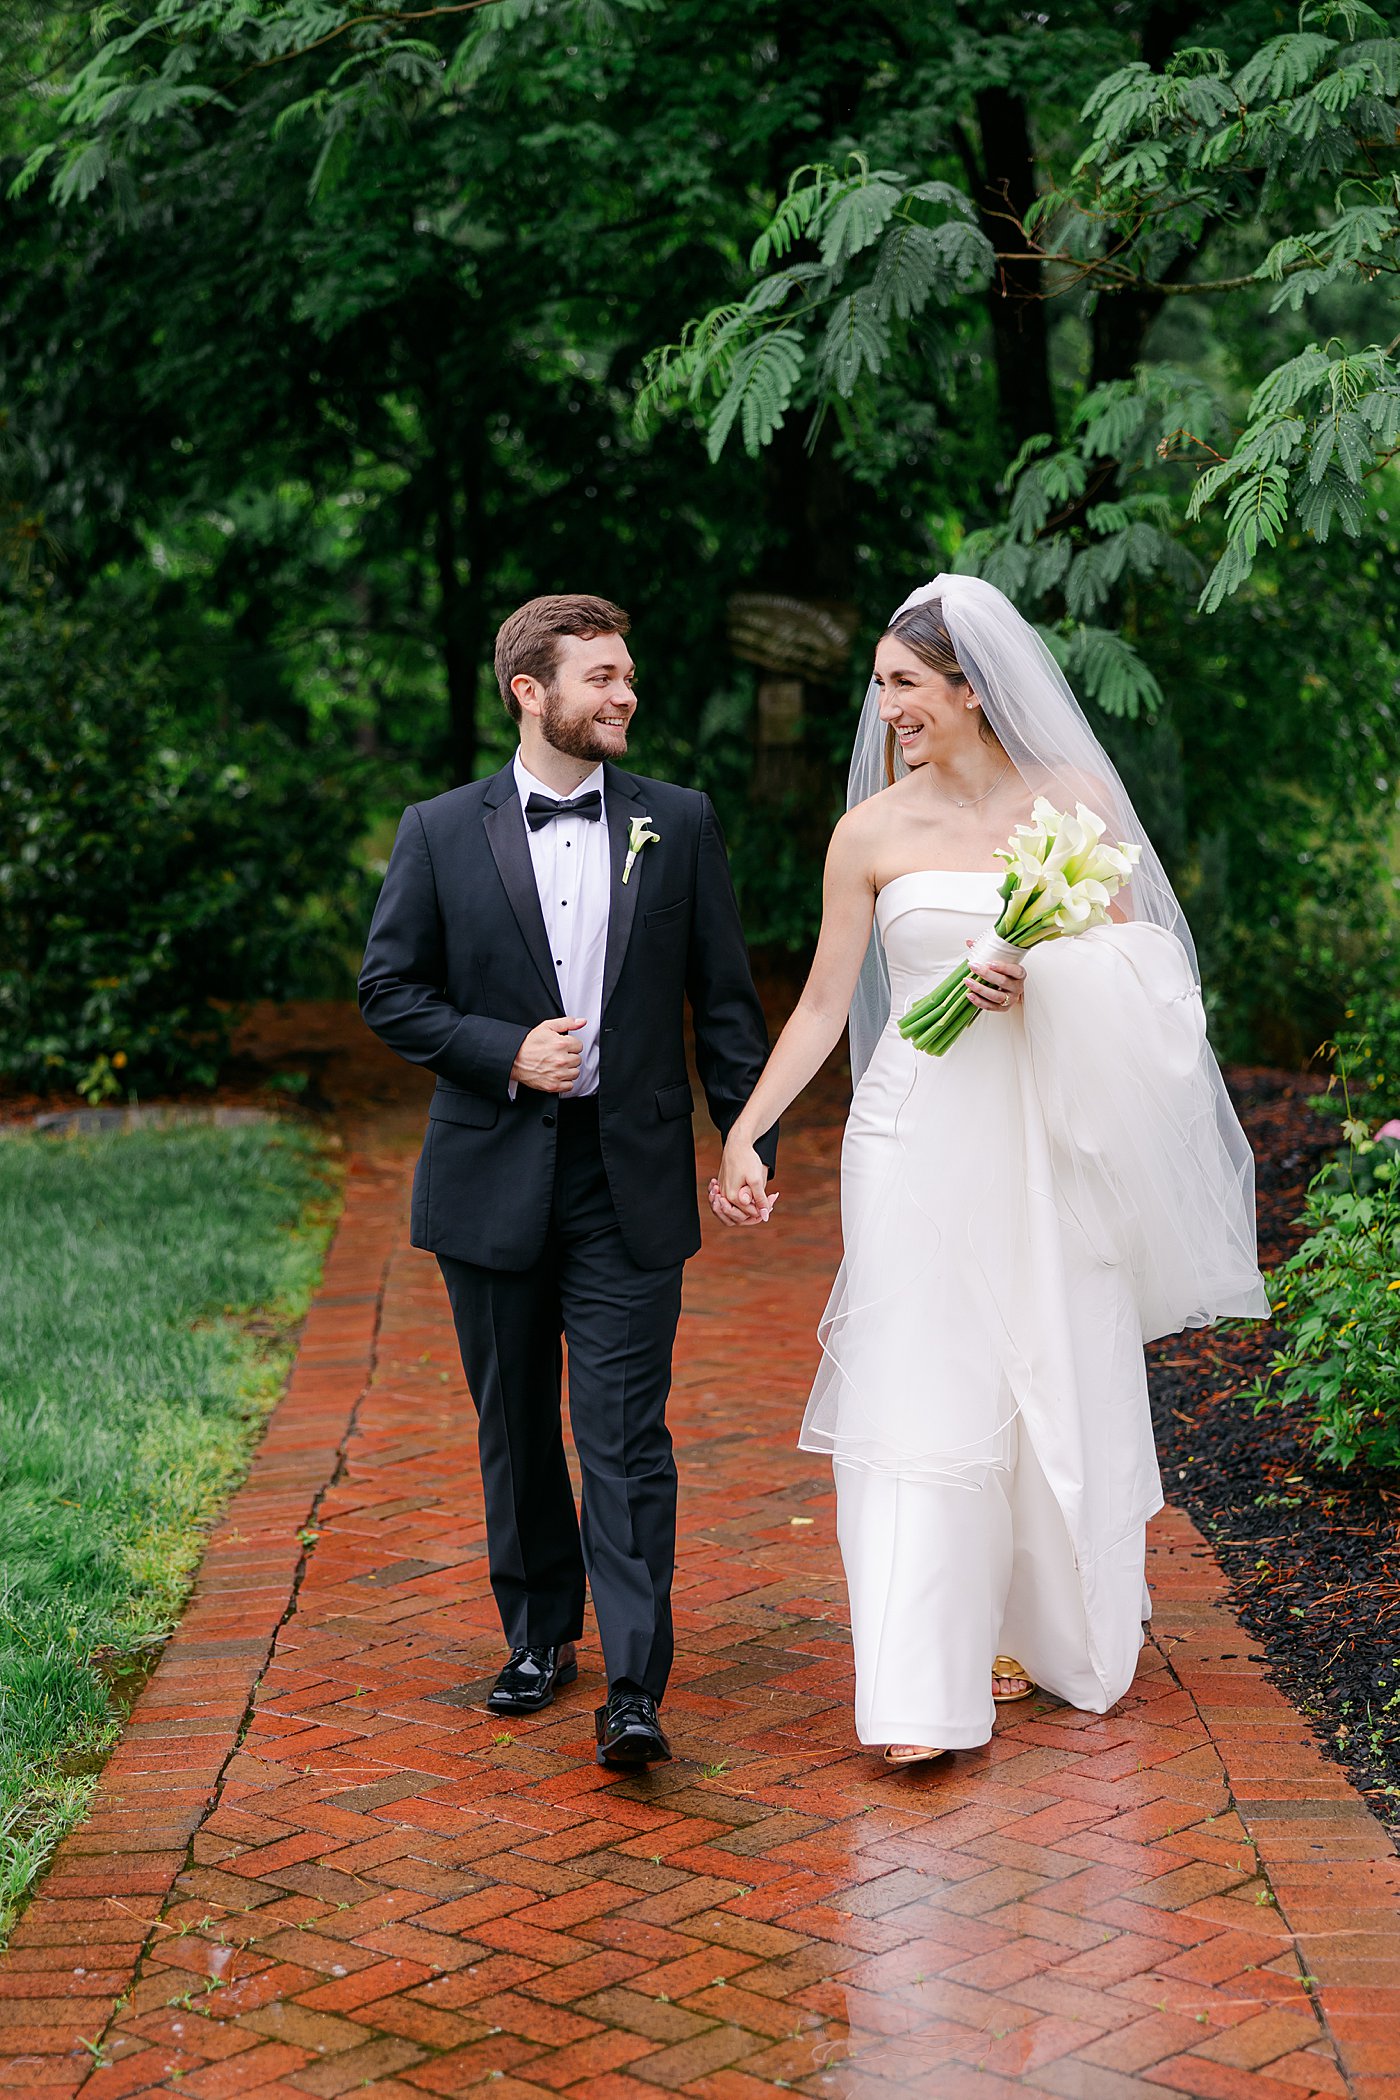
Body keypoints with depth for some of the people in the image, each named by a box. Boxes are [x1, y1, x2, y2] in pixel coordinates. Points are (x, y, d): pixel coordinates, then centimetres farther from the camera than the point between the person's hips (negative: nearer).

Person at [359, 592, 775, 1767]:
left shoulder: (680, 823, 4)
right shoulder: (441, 833, 2)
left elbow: (724, 997, 6)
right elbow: (390, 990, 3)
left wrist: (750, 1141, 0)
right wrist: (505, 1051, -10)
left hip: (630, 1182, -1)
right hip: (493, 1182, 1)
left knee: (627, 1439, -7)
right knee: (517, 1429, 14)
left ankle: (635, 1690, -7)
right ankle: (540, 1636, 30)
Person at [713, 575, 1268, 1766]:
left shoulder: (1076, 797, 2)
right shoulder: (873, 831, 1)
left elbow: (1134, 964, 5)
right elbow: (823, 1004, 4)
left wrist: (1042, 982, -14)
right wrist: (745, 1132, -4)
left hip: (1051, 1139, 1)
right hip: (921, 1135, -1)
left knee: (1064, 1386, 9)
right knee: (922, 1393, -6)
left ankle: (1066, 1627, 31)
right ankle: (926, 1688, -5)